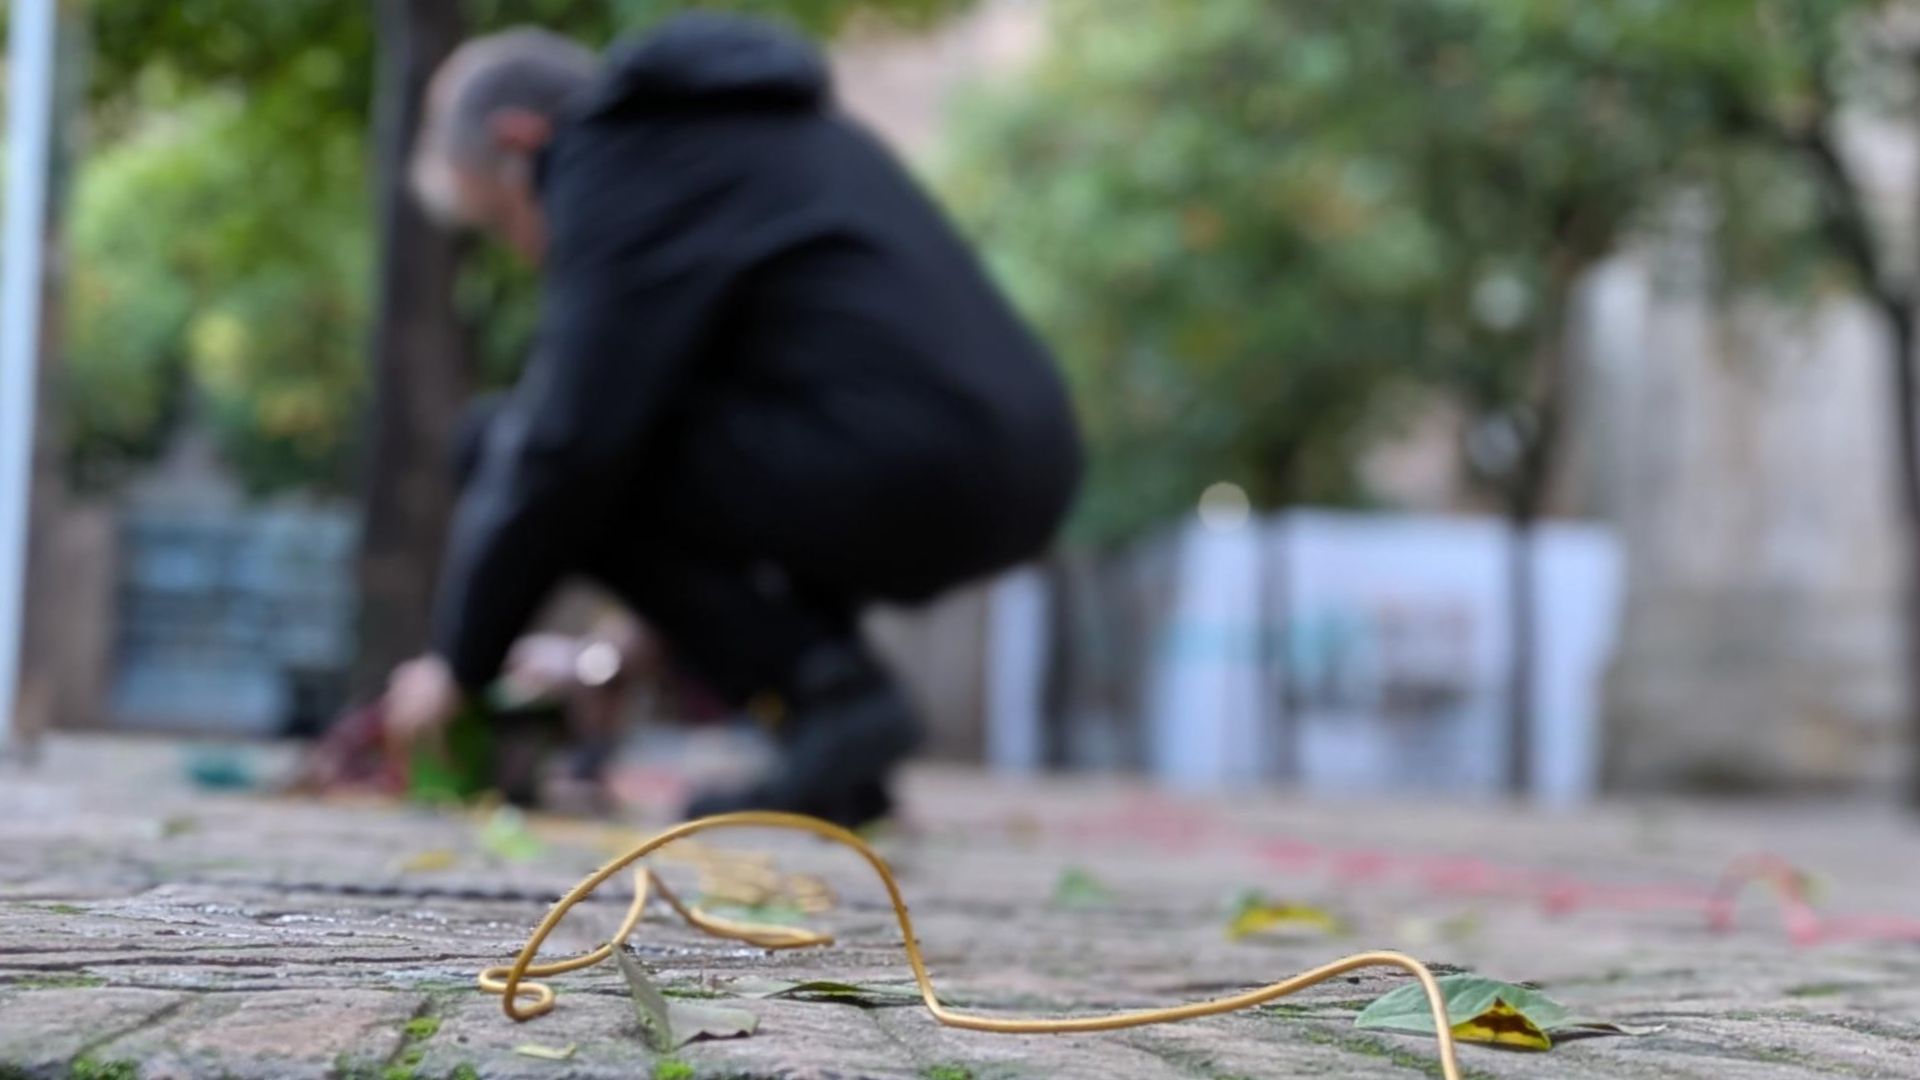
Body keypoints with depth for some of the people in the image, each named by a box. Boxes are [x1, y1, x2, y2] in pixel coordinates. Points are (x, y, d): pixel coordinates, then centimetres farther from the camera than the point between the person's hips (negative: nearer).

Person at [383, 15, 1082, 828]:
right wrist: (667, 626, 34)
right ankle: (839, 763, 13)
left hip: (900, 477, -9)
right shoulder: (760, 125, 28)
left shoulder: (622, 163, 0)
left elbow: (569, 439, -7)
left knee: (503, 449, 1)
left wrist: (458, 662, 3)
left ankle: (827, 698, -7)